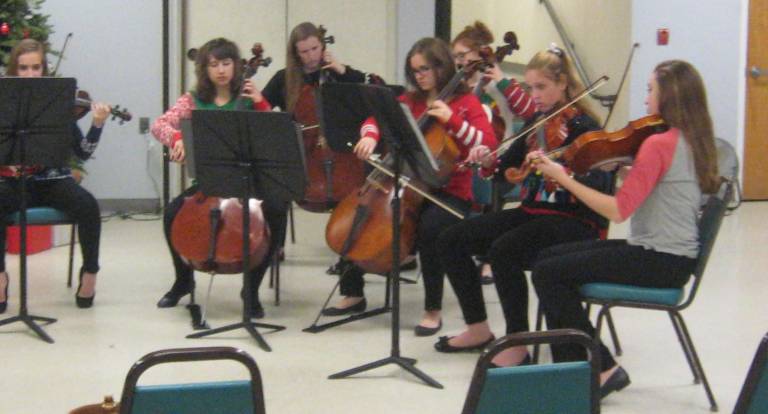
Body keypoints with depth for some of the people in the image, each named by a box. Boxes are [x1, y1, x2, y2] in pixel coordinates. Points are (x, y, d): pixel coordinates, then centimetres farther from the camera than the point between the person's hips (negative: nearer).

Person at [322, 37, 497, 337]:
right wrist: (370, 136, -15)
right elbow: (375, 120, 8)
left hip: (450, 192, -5)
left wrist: (451, 118, -25)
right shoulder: (410, 101, 11)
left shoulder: (466, 102, -3)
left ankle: (433, 310, -20)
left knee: (429, 227, -36)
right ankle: (354, 294, 6)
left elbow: (489, 144, -15)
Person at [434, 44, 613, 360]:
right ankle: (478, 329, 9)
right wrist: (489, 164, -7)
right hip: (531, 212, 8)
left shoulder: (583, 126, -10)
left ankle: (518, 345, -21)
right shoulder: (537, 121, 11)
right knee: (451, 241, -3)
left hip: (574, 221, -8)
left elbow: (599, 186, -22)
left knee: (503, 250, -34)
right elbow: (507, 168, 15)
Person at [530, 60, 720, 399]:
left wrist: (563, 179, -17)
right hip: (673, 255, 10)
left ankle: (602, 368, -2)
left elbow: (618, 210, -22)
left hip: (659, 261, -10)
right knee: (550, 257, 13)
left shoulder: (659, 144, -20)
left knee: (547, 273, -9)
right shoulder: (692, 141, 9)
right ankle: (572, 366, 13)